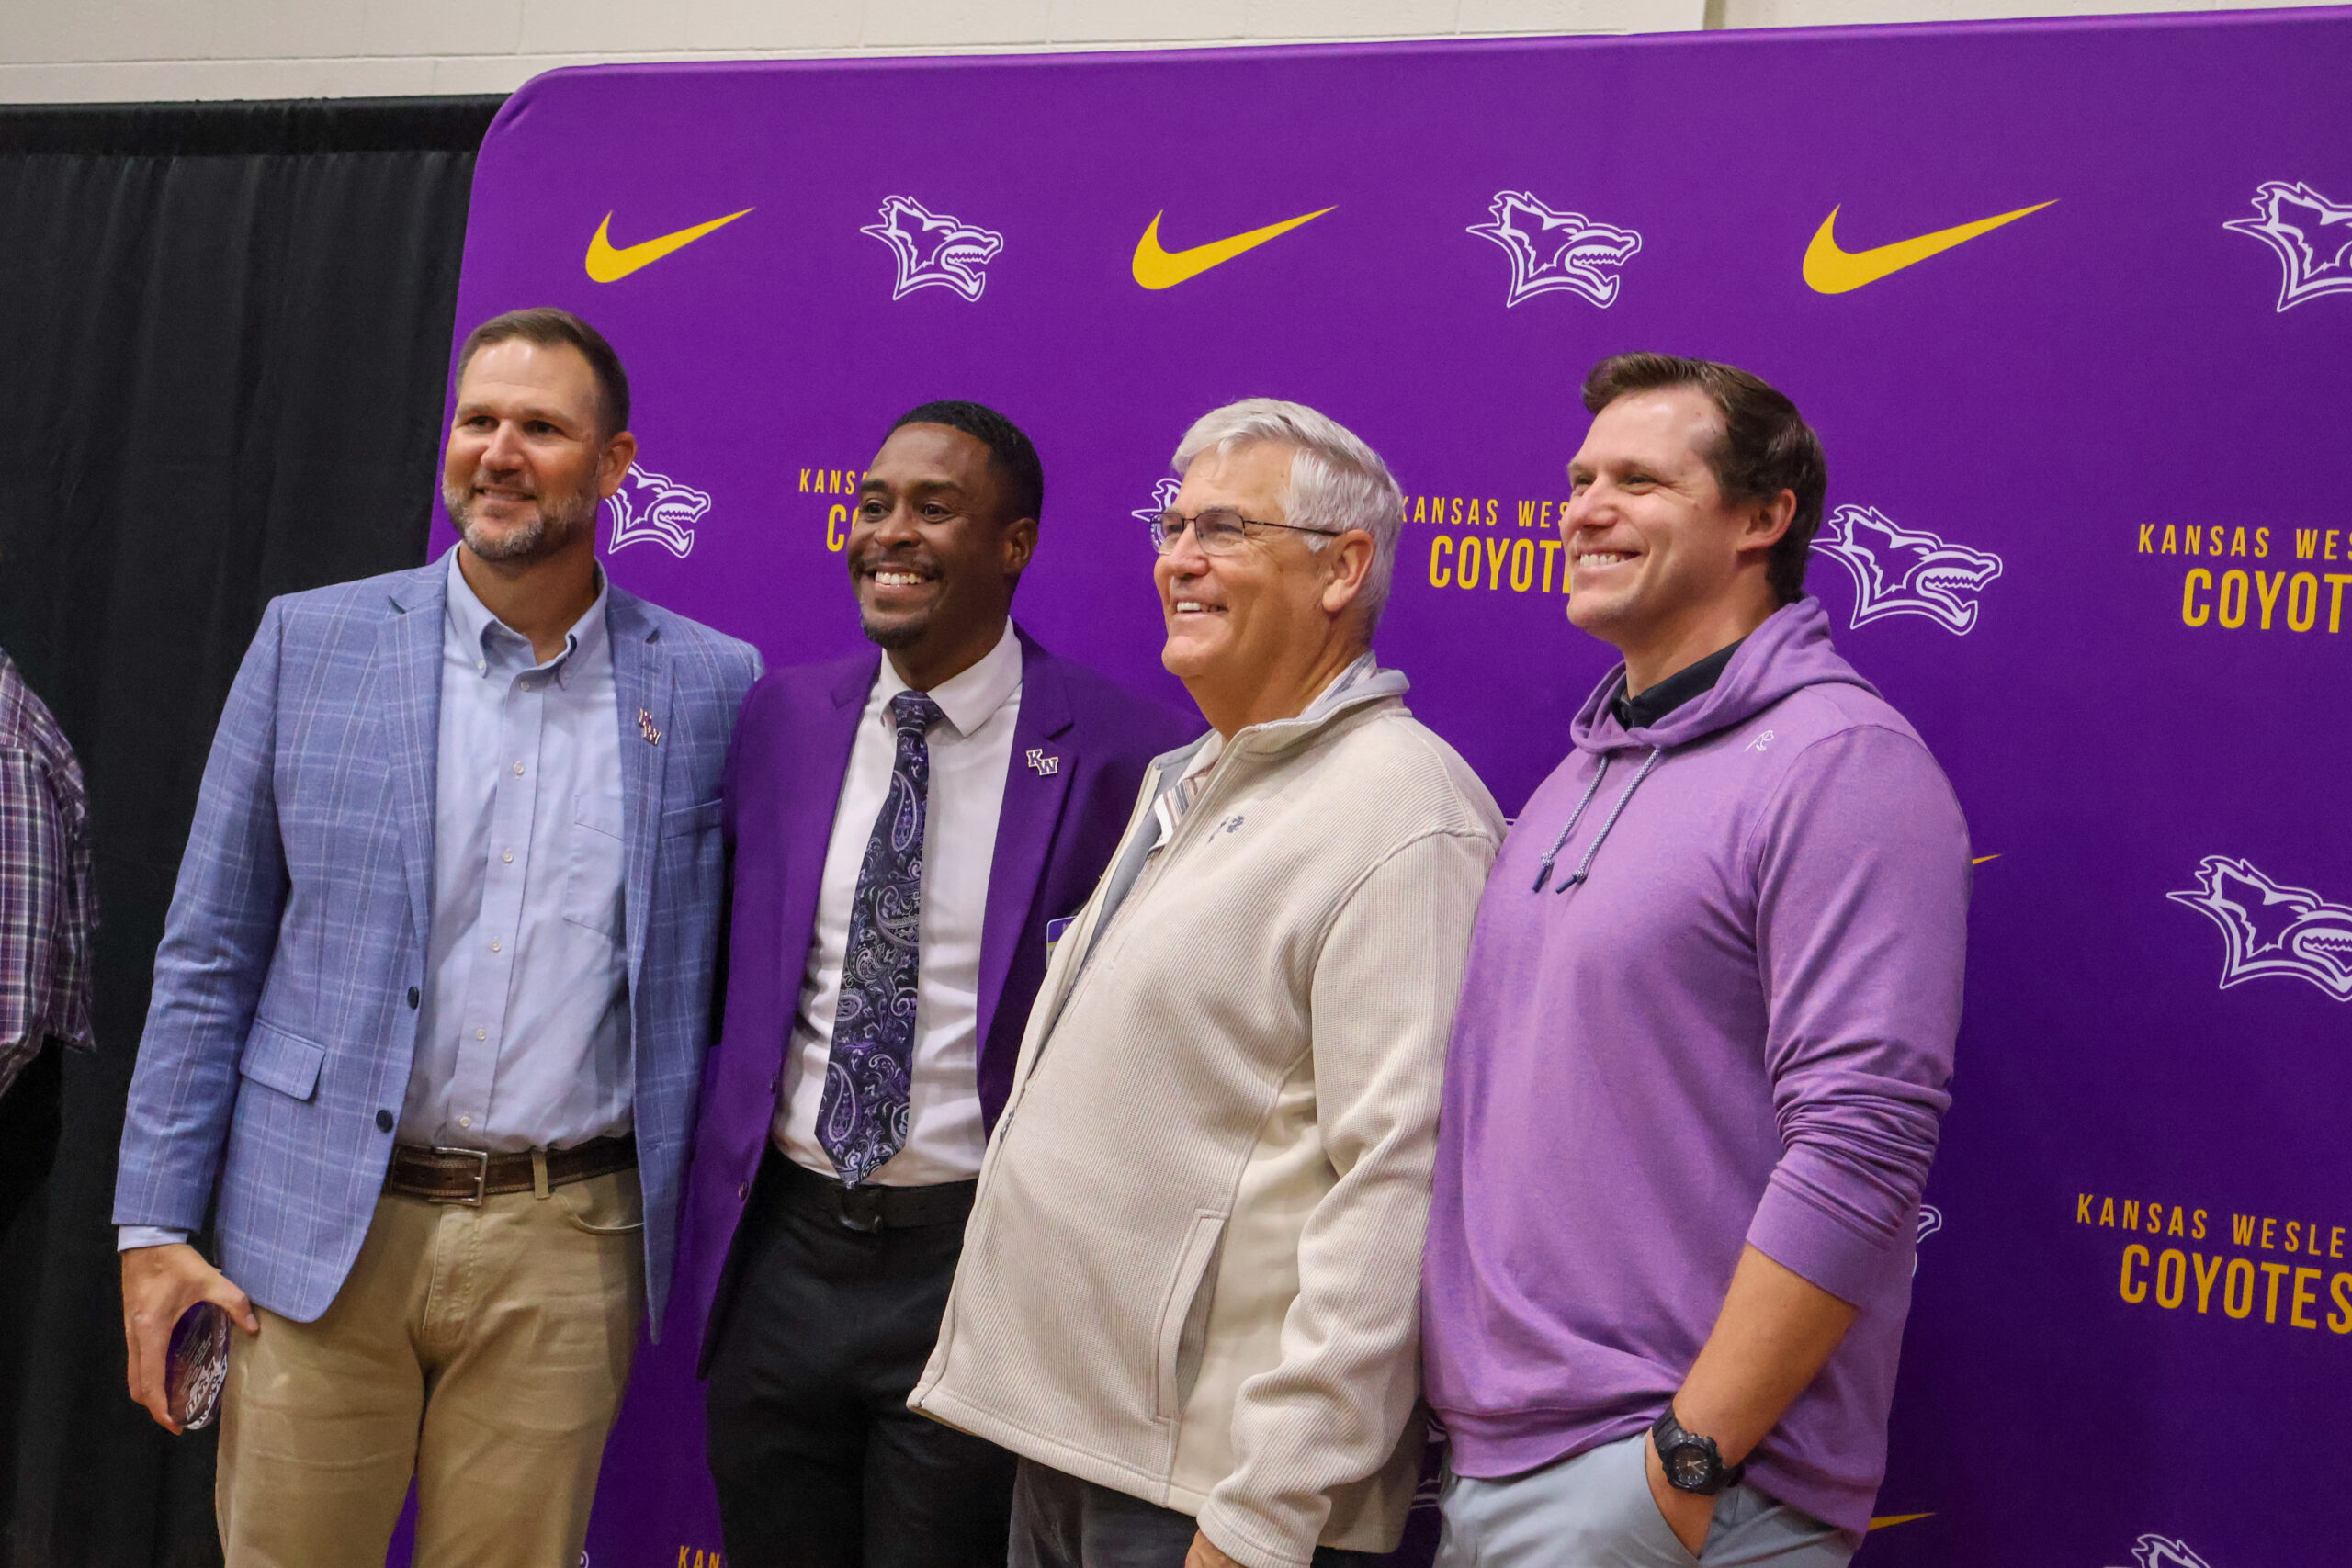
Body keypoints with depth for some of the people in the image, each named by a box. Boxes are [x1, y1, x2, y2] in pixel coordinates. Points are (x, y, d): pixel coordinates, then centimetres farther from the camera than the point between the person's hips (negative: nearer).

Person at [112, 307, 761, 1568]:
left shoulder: (714, 688, 2)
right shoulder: (310, 641, 2)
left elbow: (725, 988, 6)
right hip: (321, 1229, 0)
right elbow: (208, 956, 5)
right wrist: (154, 1225, 0)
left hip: (567, 1249, 0)